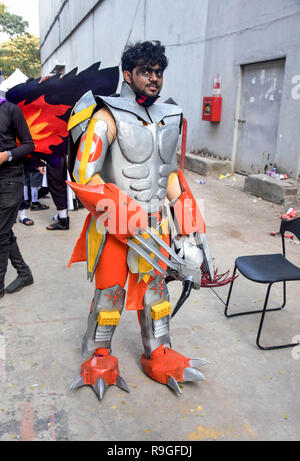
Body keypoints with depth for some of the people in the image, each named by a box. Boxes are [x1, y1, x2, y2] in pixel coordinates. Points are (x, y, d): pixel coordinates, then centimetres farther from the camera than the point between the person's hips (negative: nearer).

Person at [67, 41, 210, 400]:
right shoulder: (109, 117, -12)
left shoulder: (169, 119, 8)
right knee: (110, 291, 7)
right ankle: (99, 359, 30)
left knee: (155, 287, 14)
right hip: (114, 226, -5)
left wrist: (186, 227, 12)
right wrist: (124, 218, -22)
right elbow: (84, 175, -18)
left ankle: (158, 357, 32)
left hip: (154, 223, 6)